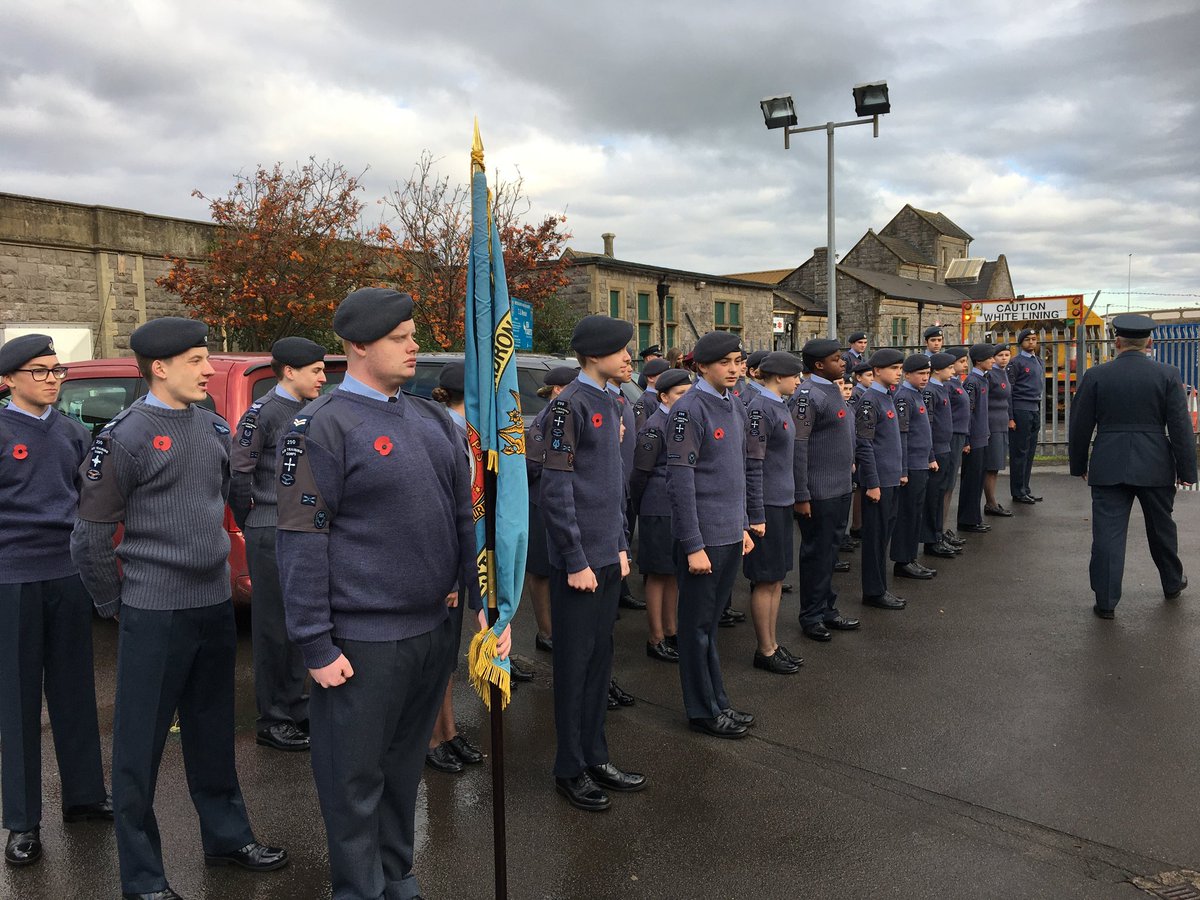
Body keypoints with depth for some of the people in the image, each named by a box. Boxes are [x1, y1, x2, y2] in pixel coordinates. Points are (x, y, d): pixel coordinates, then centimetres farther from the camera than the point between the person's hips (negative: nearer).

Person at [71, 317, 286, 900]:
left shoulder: (213, 427, 8)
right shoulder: (124, 436, -12)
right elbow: (92, 535, -8)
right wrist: (114, 605, 0)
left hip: (215, 605, 6)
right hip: (154, 613, -6)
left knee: (213, 733, 19)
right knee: (139, 747, 5)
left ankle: (227, 837, 34)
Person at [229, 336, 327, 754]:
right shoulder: (263, 412, -12)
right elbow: (237, 472, -14)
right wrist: (252, 523, -5)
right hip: (272, 535, -8)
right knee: (274, 627, 2)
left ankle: (296, 706, 29)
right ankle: (272, 720, 14)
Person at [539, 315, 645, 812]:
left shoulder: (611, 404, 12)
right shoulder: (568, 405, -15)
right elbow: (555, 491, -17)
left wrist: (621, 546, 15)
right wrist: (576, 562, -16)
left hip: (608, 559, 8)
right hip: (579, 561, -8)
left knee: (600, 659, 16)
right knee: (575, 664, 4)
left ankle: (595, 756, 29)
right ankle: (571, 769, 19)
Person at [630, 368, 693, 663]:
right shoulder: (654, 428, -14)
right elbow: (640, 473, -12)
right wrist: (639, 508, -2)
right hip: (660, 511, -8)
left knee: (674, 573, 15)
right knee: (659, 574, 1)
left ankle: (670, 631, 27)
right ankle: (656, 640, 11)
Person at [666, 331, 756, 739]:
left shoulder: (736, 406, 11)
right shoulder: (690, 409, -15)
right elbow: (680, 481, -18)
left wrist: (743, 525, 17)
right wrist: (694, 546, -18)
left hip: (731, 534, 8)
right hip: (703, 537, -8)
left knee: (712, 621, 18)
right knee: (698, 625, 6)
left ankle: (717, 702, 29)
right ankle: (703, 711, 18)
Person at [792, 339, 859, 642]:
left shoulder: (833, 389, 12)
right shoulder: (807, 395, -17)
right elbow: (798, 447, -20)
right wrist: (801, 496, -21)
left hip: (841, 487, 9)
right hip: (819, 492, -9)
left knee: (830, 550, 17)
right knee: (816, 553, 3)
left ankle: (827, 609, 30)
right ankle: (812, 617, 16)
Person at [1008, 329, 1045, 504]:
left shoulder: (1039, 361, 17)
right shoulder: (1016, 362, -7)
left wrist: (1039, 409, 15)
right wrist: (1009, 417, -16)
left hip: (1035, 410, 8)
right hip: (1021, 411, -8)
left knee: (1030, 452, 11)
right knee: (1019, 452, -4)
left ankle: (1025, 488, 18)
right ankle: (1018, 492, 1)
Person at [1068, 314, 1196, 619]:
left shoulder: (1096, 376, -3)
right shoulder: (1167, 375, -4)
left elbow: (1080, 426, 1)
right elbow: (1181, 427, -3)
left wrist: (1078, 465, 12)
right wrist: (1186, 470, 4)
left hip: (1108, 467, -1)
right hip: (1155, 467, 1)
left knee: (1108, 532, 1)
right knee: (1161, 527, 20)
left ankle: (1106, 601, 0)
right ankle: (1172, 583, 40)